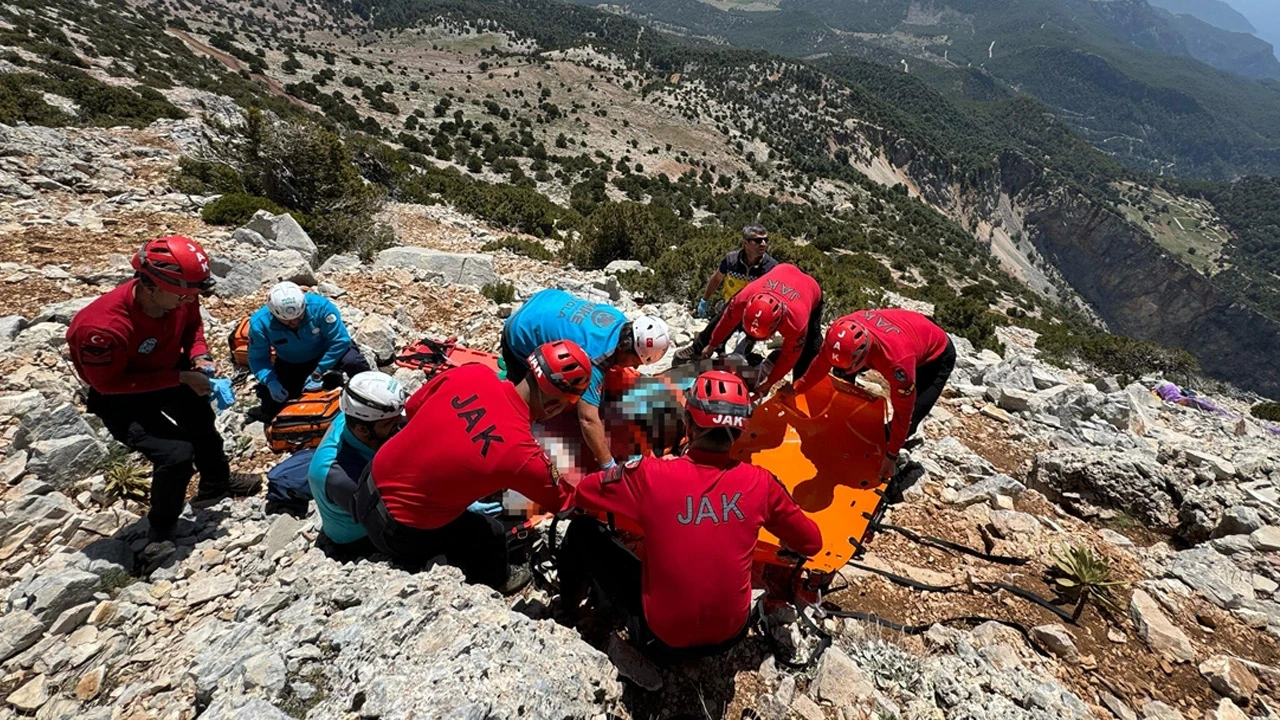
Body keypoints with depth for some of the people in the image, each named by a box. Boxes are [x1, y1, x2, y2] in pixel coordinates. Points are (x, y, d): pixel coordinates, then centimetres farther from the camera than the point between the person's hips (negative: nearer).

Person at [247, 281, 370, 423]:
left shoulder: (320, 306, -32)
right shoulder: (260, 323, -23)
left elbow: (340, 340, -26)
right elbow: (258, 359, -11)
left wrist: (318, 372, -26)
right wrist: (270, 381, -31)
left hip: (326, 352, -2)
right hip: (290, 364, 3)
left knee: (354, 362, -33)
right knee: (270, 395, -15)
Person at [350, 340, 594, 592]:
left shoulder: (471, 373, -14)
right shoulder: (523, 453, -28)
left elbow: (412, 407, 4)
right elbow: (564, 503, -9)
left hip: (370, 484, 6)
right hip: (399, 531, -6)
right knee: (491, 535, 15)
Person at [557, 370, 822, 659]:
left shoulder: (650, 475, -22)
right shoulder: (761, 482, -14)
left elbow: (579, 495, -5)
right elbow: (811, 543, 1)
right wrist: (787, 542, 23)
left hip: (661, 636, -2)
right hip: (731, 634, 3)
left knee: (583, 529, 11)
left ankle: (567, 607, 36)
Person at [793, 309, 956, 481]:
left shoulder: (897, 361, -46)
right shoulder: (842, 330, -32)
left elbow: (902, 412, -30)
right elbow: (820, 364, -11)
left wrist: (891, 456, -20)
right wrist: (796, 389, 1)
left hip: (937, 354, -5)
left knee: (909, 418, -18)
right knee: (842, 372, 2)